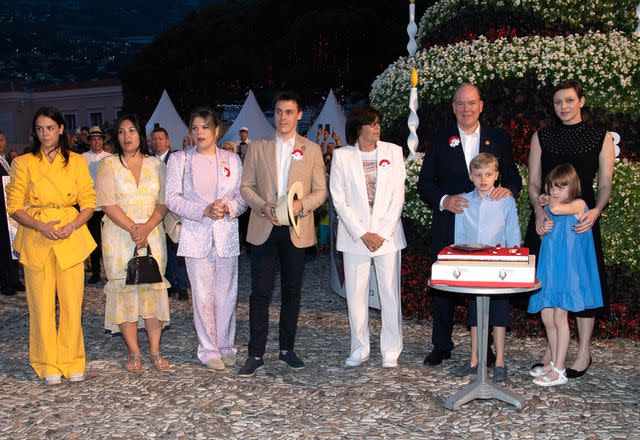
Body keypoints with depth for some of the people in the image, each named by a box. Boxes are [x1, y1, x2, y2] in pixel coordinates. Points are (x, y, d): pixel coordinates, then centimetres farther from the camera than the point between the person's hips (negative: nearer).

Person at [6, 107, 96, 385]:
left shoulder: (76, 162, 8)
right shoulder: (23, 164, 5)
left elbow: (89, 203, 6)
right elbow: (14, 207, 2)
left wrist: (72, 226, -12)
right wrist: (41, 226, -14)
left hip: (71, 237, 1)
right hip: (35, 239, -1)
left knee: (72, 303, 0)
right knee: (41, 304, 0)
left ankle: (72, 364, 13)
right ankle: (48, 367, 13)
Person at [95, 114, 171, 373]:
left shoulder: (156, 165, 9)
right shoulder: (109, 164, 3)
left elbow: (164, 202, 3)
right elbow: (107, 204, -6)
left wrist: (147, 227, -13)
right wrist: (133, 228, -15)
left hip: (152, 235, 1)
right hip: (119, 236, -1)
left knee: (153, 288, -2)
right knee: (124, 289, -1)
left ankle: (155, 350, 6)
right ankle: (134, 353, 7)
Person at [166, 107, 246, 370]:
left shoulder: (232, 160, 10)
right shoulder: (179, 160, 5)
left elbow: (243, 197, 8)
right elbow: (173, 198, -2)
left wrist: (229, 208, -13)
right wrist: (204, 210, -14)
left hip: (227, 235, 2)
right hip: (196, 235, -1)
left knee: (226, 294, 5)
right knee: (203, 296, -1)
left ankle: (226, 346, 19)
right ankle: (208, 349, 11)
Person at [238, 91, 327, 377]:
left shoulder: (312, 150, 8)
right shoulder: (257, 148, 8)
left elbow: (320, 191, 5)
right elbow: (246, 186, 6)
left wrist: (302, 204, -15)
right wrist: (262, 206, -12)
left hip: (296, 230, 1)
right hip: (264, 229, 0)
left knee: (292, 291, 9)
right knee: (260, 292, -2)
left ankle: (287, 350, 21)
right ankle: (256, 354, 6)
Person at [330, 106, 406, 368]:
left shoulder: (393, 152, 3)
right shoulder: (342, 156, 1)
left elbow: (398, 196, 0)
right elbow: (339, 199, -3)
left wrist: (382, 233, -8)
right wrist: (363, 234, -10)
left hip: (387, 235, 0)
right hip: (355, 236, 0)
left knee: (390, 293, 2)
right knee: (355, 294, 4)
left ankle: (391, 351, 14)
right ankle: (359, 349, 18)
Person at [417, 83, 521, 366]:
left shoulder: (499, 139, 8)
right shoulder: (439, 141, 6)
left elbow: (513, 177, 9)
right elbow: (424, 182, 4)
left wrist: (508, 189, -15)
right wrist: (443, 200, -15)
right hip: (448, 227, 0)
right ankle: (441, 346, 20)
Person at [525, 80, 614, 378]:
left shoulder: (601, 137, 5)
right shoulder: (541, 137, 9)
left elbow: (605, 184, 1)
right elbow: (533, 183, 5)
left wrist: (596, 211, -19)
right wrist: (539, 211, -14)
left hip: (582, 219, -2)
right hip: (547, 220, 2)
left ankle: (583, 353, 13)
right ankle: (552, 350, 17)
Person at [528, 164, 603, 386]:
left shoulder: (578, 205, -8)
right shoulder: (549, 208, 13)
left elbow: (556, 209, -27)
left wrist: (549, 201, -6)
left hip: (566, 270, -7)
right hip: (549, 269, 7)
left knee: (559, 318, -4)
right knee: (547, 318, 9)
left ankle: (559, 371, 3)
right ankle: (554, 362, 23)